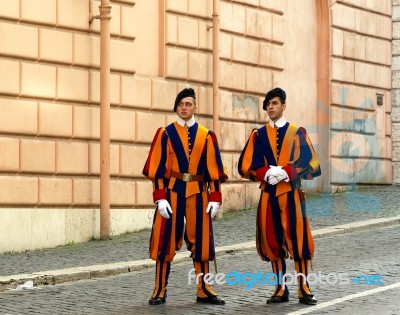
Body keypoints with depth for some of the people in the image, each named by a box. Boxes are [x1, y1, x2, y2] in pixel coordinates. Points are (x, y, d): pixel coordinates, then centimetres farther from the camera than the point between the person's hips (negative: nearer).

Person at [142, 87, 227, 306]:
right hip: (172, 192, -2)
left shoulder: (206, 136, 7)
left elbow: (213, 169, 6)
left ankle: (203, 290, 12)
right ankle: (160, 291, 7)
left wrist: (215, 198, 0)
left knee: (201, 240, 4)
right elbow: (157, 168, -2)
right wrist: (160, 198, -10)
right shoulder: (166, 134, 1)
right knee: (166, 240, -1)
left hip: (198, 193, 2)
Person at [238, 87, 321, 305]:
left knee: (297, 239, -5)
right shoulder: (258, 135, 9)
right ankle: (281, 289, 10)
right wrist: (267, 173, -13)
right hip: (268, 194, 2)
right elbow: (245, 166, 3)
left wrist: (285, 172, -16)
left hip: (292, 193, -2)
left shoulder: (297, 133, 4)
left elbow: (310, 164, -4)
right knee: (273, 241, 3)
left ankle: (303, 289, 0)